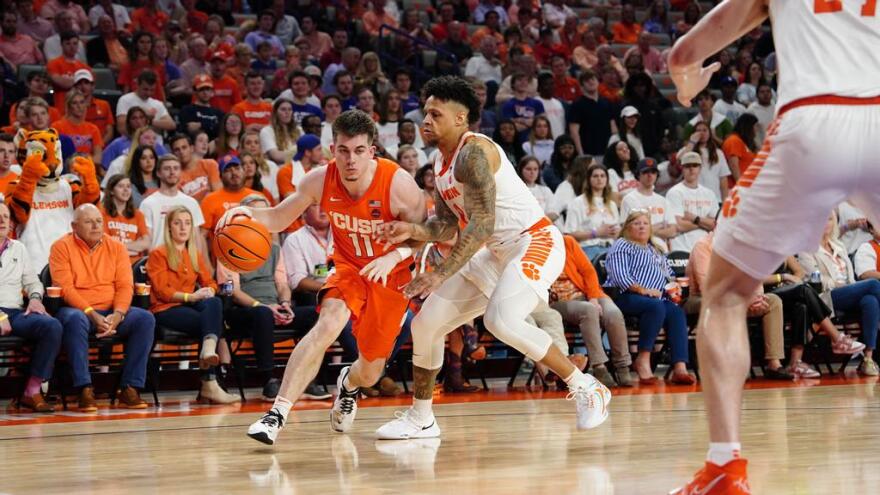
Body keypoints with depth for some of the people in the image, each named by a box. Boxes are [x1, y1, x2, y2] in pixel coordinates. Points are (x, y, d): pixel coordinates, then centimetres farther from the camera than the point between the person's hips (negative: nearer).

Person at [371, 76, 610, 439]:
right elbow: (447, 226, 15)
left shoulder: (473, 153, -20)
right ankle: (420, 419, 21)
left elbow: (482, 223, -27)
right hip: (496, 252, 10)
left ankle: (586, 388, -17)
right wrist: (412, 231, -6)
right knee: (425, 324, 6)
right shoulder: (441, 163, 11)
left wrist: (441, 274, -30)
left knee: (502, 321, -32)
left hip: (534, 243, -10)